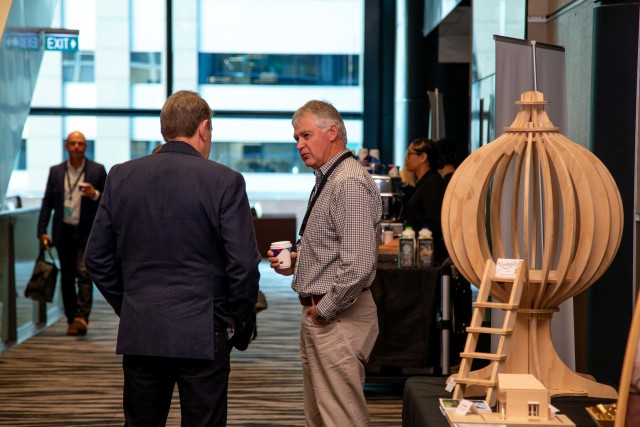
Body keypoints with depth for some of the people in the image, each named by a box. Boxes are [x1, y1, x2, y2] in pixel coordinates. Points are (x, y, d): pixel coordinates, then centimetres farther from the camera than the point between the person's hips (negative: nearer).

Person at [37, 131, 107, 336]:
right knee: (67, 277, 6)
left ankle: (82, 317, -17)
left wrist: (95, 195, -17)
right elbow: (48, 202, 9)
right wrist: (42, 231, 1)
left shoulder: (97, 170, 3)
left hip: (87, 232, -3)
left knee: (84, 272, -14)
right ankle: (72, 320, 14)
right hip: (64, 232, 3)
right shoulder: (56, 171, 9)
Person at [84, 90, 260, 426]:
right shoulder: (224, 181, -8)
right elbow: (243, 266, -10)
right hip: (202, 335, -3)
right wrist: (240, 326, 3)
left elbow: (96, 259, 7)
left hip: (139, 333, 4)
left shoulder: (121, 176, 3)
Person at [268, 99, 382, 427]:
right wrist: (296, 262, 9)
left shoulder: (351, 184, -18)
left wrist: (325, 310, -15)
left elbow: (358, 265, -25)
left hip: (337, 320, -10)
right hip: (317, 315, 11)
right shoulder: (326, 180, 15)